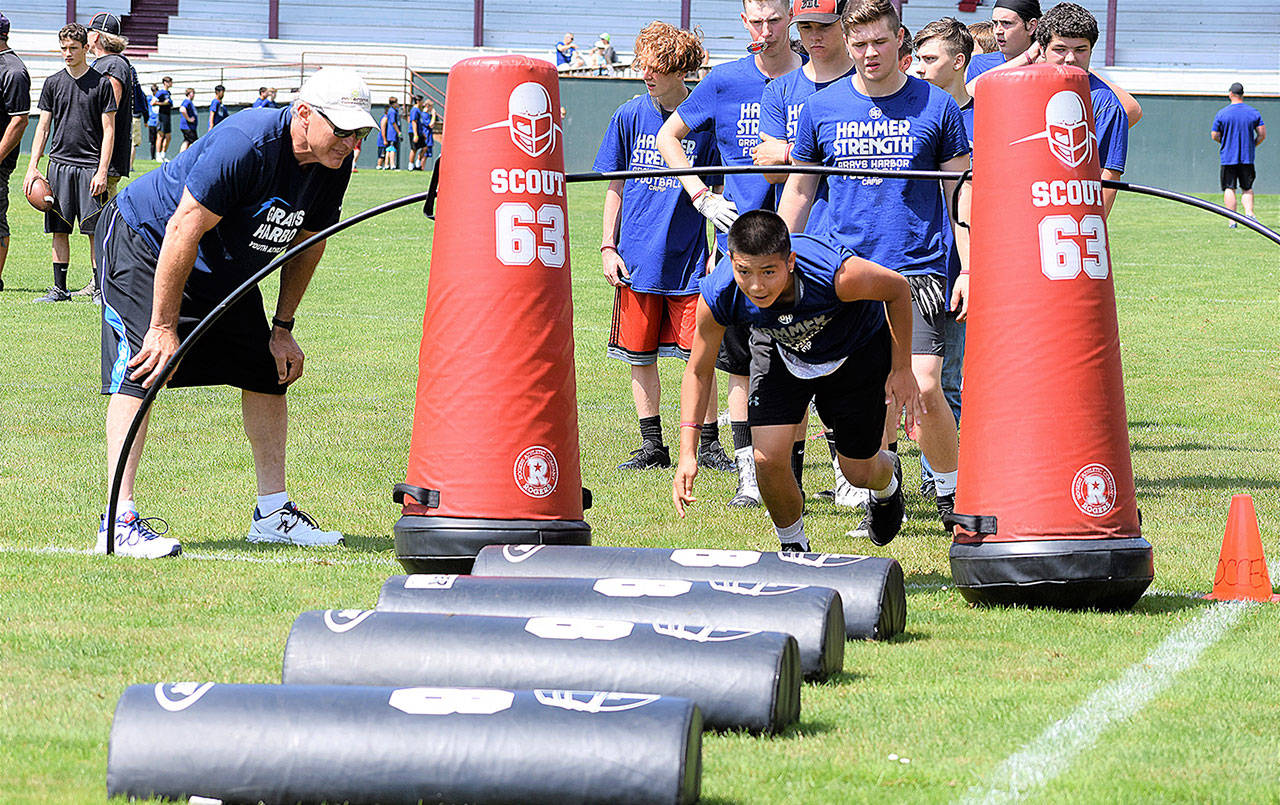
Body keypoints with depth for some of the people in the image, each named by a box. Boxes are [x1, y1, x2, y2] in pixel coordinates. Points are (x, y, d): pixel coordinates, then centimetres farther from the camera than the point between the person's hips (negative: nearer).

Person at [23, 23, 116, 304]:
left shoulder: (101, 83, 1)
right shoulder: (53, 83, 10)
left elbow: (108, 130, -1)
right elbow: (43, 127, 11)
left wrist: (102, 172, -9)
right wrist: (33, 167, 2)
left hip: (91, 165, -3)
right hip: (59, 163, 3)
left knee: (95, 230, -5)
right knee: (59, 230, 4)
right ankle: (60, 288, 10)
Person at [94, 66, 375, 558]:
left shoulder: (333, 167, -11)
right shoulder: (246, 146, -35)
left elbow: (307, 245, 6)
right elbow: (183, 230, -33)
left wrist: (282, 329, 4)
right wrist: (164, 328, -30)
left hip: (226, 269, 8)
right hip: (143, 241, -8)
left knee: (267, 375, 7)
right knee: (142, 374, -19)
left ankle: (273, 512, 18)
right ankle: (120, 522, -22)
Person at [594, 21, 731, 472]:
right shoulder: (630, 117, 3)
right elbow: (615, 186, 10)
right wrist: (608, 246, 4)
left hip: (690, 260, -2)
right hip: (636, 259, 3)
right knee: (640, 354, 5)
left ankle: (708, 443, 10)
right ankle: (652, 446, 15)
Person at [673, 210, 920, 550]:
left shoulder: (838, 276, -43)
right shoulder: (718, 296, -33)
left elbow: (897, 287, -19)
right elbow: (698, 372, -16)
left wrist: (902, 370, -13)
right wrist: (687, 454, -24)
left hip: (856, 347, -1)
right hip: (780, 350, 2)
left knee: (858, 472, 7)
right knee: (768, 460, -14)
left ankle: (887, 480, 47)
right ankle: (792, 546, 16)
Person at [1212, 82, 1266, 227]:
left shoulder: (1222, 113, -6)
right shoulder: (1254, 113, 1)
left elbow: (1214, 136, -2)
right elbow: (1262, 134, 0)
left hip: (1228, 157, -2)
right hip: (1247, 158, 2)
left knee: (1229, 188, 3)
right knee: (1247, 188, 15)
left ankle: (1232, 220, -2)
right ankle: (1249, 212, -6)